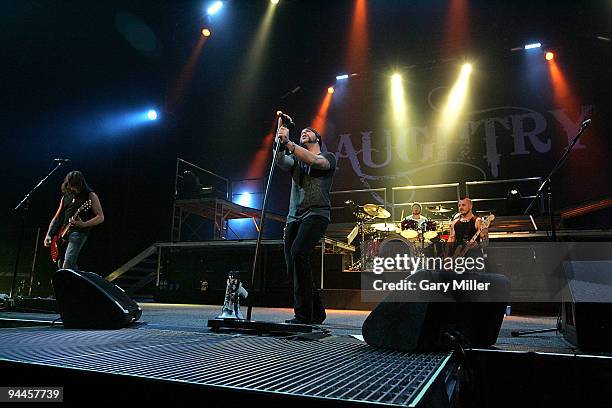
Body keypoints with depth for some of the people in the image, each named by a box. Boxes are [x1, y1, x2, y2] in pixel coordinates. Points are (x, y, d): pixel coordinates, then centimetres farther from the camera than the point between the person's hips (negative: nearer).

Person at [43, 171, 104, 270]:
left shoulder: (90, 196, -3)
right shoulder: (66, 197, 15)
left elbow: (100, 217, -8)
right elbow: (57, 217, 18)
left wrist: (83, 224, -22)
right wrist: (49, 235, 8)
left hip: (78, 233, -7)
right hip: (63, 233, 8)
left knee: (68, 263, -21)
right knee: (61, 265, 11)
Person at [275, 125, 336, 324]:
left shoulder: (328, 157, 12)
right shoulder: (295, 159, 24)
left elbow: (314, 160, -12)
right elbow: (280, 161, 1)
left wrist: (288, 143, -18)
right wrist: (281, 143, -16)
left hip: (316, 213, -5)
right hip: (294, 217, 6)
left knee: (298, 253, -26)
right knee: (292, 269, 1)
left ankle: (303, 314, -19)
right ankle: (316, 312, 18)